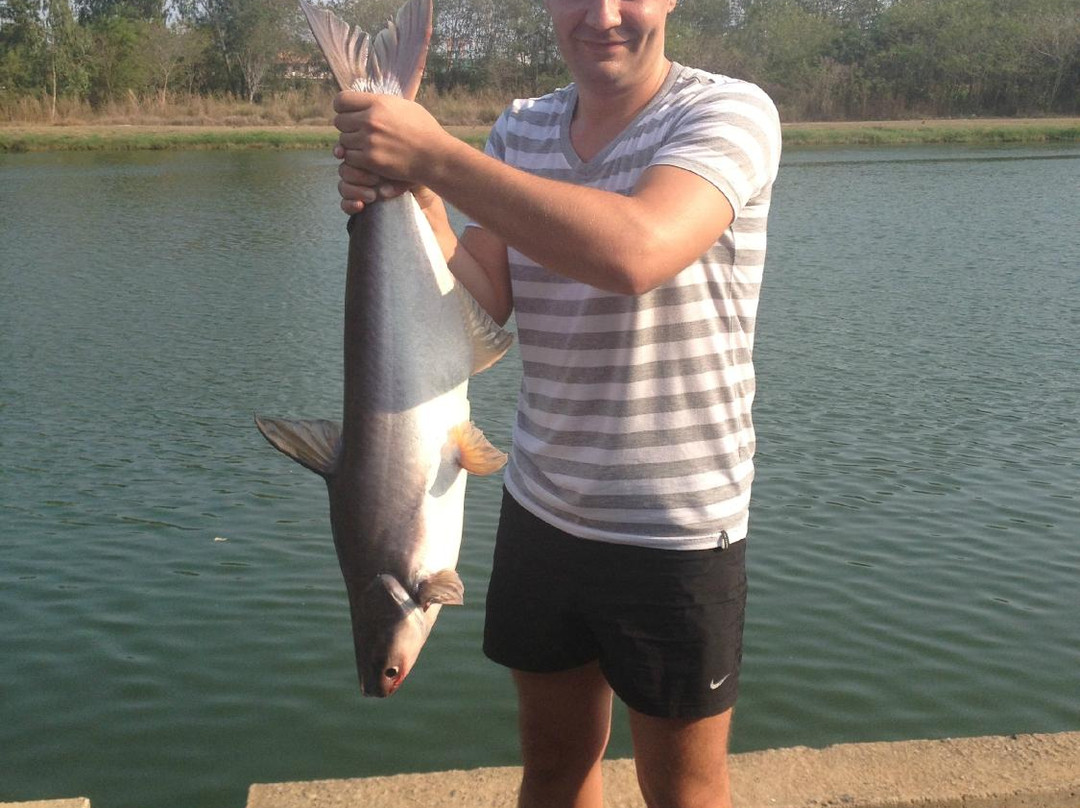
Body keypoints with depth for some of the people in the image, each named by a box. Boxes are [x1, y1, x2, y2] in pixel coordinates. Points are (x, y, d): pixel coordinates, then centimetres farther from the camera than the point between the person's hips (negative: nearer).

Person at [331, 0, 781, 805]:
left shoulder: (728, 112, -13)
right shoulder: (520, 129, 4)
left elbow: (636, 252, -33)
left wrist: (432, 155, -29)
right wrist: (414, 203, -20)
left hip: (675, 532, -5)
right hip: (540, 511, 5)